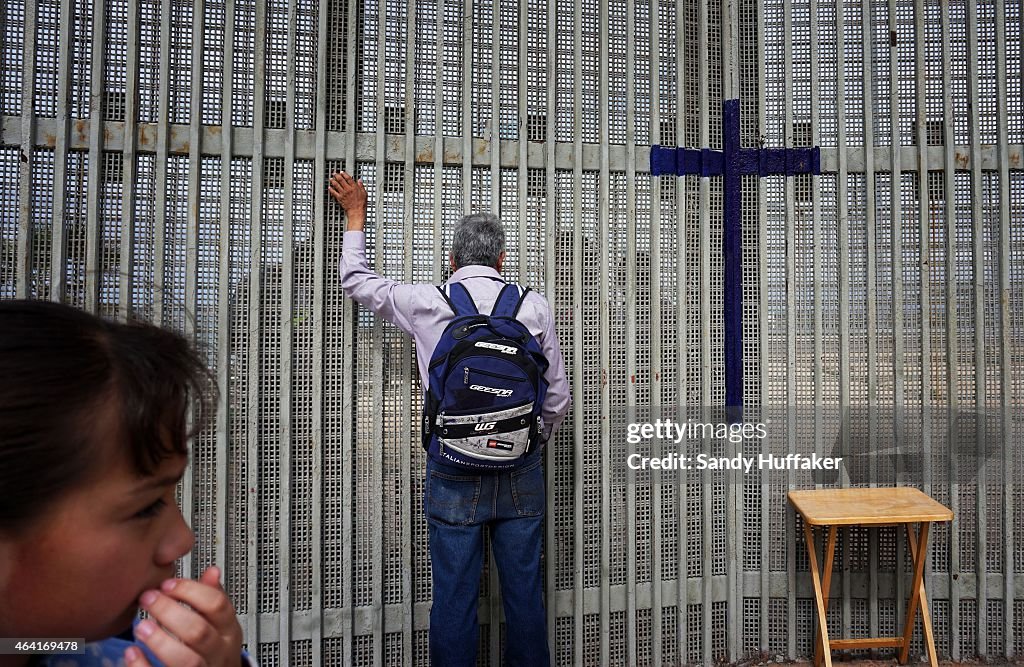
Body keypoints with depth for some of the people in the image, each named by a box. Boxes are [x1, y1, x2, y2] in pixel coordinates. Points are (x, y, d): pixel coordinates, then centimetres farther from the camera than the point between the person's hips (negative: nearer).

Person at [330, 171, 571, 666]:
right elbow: (558, 398, 4)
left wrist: (355, 215, 28)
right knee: (525, 593, 12)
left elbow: (356, 281, 15)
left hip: (453, 471, -1)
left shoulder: (428, 304, -3)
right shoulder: (534, 308, -1)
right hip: (521, 470, 2)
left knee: (454, 598, 8)